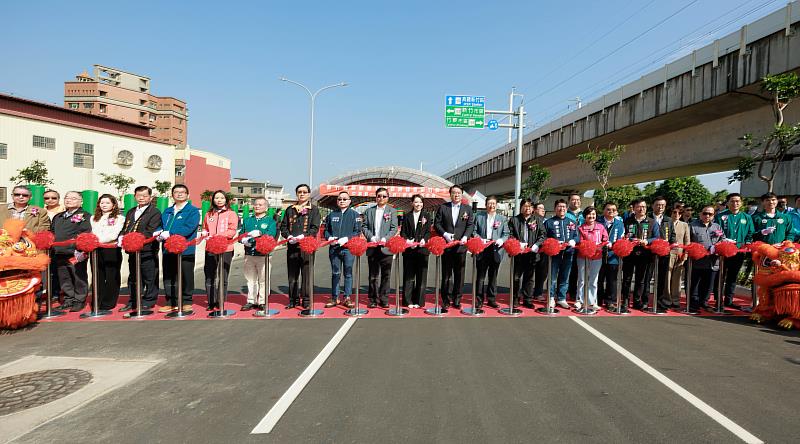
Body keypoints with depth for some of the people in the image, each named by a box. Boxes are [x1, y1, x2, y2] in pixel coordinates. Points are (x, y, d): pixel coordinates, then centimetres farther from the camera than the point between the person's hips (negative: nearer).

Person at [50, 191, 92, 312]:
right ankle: (68, 299, 23)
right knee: (64, 278, 12)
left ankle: (79, 301, 8)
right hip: (59, 253, 7)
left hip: (76, 253, -7)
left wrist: (80, 250, -20)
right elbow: (52, 232, 25)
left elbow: (87, 234, -11)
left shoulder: (85, 216, -2)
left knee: (78, 278, 0)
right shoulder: (58, 217, 20)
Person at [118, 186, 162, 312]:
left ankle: (148, 301, 12)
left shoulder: (155, 212, -7)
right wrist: (121, 237, -5)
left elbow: (150, 232, -16)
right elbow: (124, 228, 18)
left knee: (149, 278, 1)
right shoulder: (130, 212, 19)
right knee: (133, 277, 16)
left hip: (148, 251, -8)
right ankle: (133, 302, 26)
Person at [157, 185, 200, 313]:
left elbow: (188, 228, -16)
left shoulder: (193, 211, -2)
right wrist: (159, 232, -8)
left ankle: (187, 302, 13)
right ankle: (171, 302, 19)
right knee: (169, 278, 10)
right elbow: (161, 225, 16)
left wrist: (169, 233, -20)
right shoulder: (167, 212, 20)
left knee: (186, 277, 2)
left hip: (185, 250, -6)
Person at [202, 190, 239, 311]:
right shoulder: (209, 214, 15)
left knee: (223, 277, 2)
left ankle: (220, 303, 10)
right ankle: (211, 302, 13)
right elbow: (205, 228, 23)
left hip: (225, 248, -4)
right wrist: (205, 234, 0)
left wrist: (217, 236, -18)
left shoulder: (231, 214, 2)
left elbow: (232, 231, -7)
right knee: (209, 276, 4)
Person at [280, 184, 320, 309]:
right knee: (292, 274, 7)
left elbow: (315, 228, -3)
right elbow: (283, 226, 14)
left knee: (307, 274, -3)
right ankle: (293, 300, 17)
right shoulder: (290, 210, 17)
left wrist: (303, 236, -17)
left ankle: (306, 301, 5)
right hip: (292, 247, 3)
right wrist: (289, 236, -6)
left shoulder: (314, 209, 6)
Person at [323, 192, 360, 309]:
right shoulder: (331, 214, 14)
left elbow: (358, 232, -1)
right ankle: (335, 298, 14)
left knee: (348, 273, 2)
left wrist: (347, 238, -15)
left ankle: (347, 298, 9)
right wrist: (329, 237, -3)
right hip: (334, 248, 3)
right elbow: (326, 230, 18)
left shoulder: (354, 214, 5)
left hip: (349, 248, -2)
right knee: (335, 273, 7)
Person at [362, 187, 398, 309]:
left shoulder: (392, 211, 7)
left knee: (385, 275, 1)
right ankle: (373, 299, 14)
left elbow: (394, 228, 0)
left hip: (386, 247, -2)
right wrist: (371, 237, -8)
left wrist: (385, 238, -14)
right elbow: (364, 227, 8)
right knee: (373, 275, 7)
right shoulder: (369, 211, 13)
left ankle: (384, 299, 9)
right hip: (372, 248, 2)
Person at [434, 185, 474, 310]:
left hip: (461, 245, 1)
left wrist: (465, 236, -13)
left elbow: (471, 225, 3)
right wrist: (445, 234, -11)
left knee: (459, 274, 5)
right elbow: (437, 223, 3)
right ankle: (446, 299, 12)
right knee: (446, 274, 4)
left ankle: (457, 299, 14)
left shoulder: (468, 209, 9)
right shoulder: (442, 207, 7)